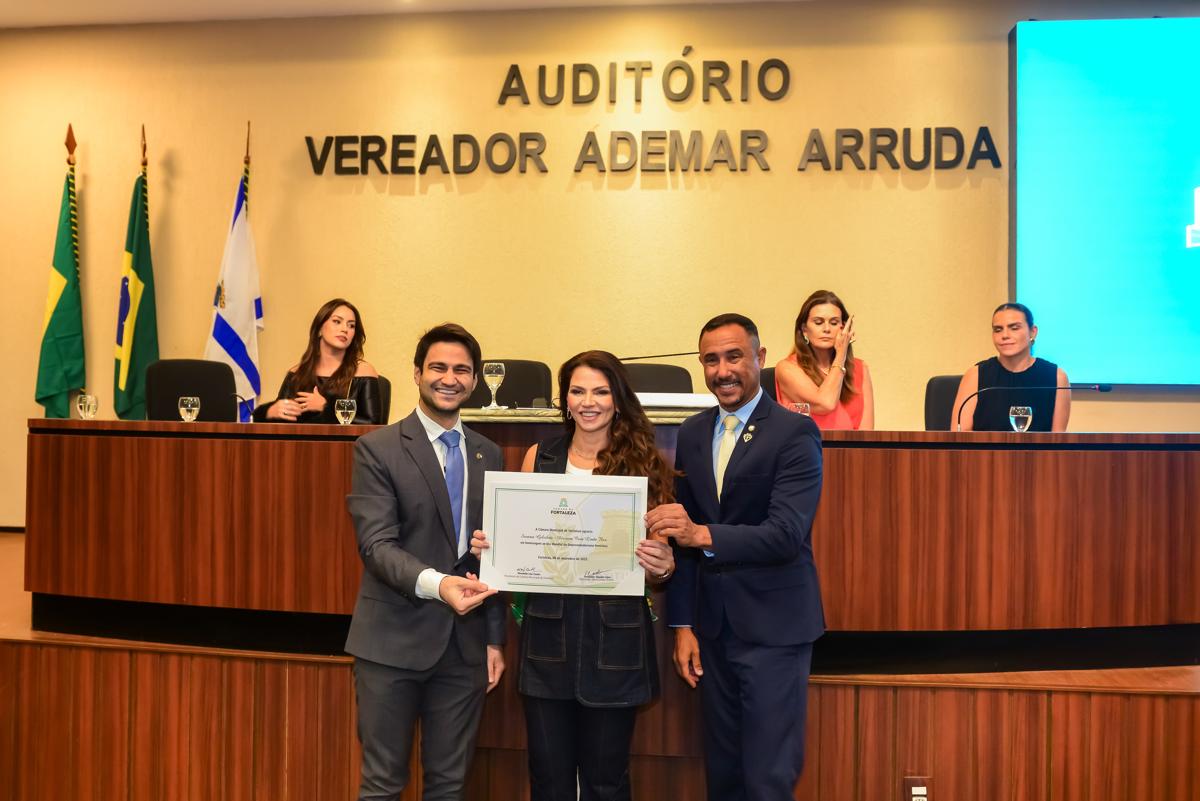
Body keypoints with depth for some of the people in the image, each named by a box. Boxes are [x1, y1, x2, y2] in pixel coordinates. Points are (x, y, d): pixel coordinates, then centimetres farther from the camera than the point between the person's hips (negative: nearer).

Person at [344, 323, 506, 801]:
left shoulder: (488, 455, 10)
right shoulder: (377, 450, -5)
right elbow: (376, 544, -14)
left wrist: (494, 638, 11)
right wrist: (434, 584, -31)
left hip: (465, 643, 4)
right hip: (393, 640, -4)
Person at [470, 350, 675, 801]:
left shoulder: (645, 464, 0)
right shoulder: (539, 457, 6)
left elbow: (658, 557, 2)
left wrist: (664, 566, -20)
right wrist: (491, 544, -9)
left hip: (615, 637, -1)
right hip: (549, 633, 2)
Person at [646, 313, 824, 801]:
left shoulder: (795, 433, -10)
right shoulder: (692, 434, 8)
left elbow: (786, 533, -20)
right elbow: (683, 535, 10)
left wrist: (703, 534, -32)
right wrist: (682, 624, 6)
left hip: (773, 627, -5)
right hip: (712, 629, 6)